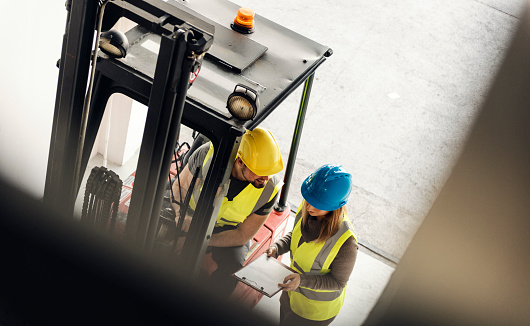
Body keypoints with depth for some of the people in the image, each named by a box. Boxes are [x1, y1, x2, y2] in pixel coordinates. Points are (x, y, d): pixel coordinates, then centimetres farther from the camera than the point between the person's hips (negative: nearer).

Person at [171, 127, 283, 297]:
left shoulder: (270, 189, -22)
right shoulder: (209, 153, -25)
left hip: (229, 230, 0)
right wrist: (181, 212, -28)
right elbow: (180, 187, -7)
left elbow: (243, 235, -14)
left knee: (233, 266, -32)